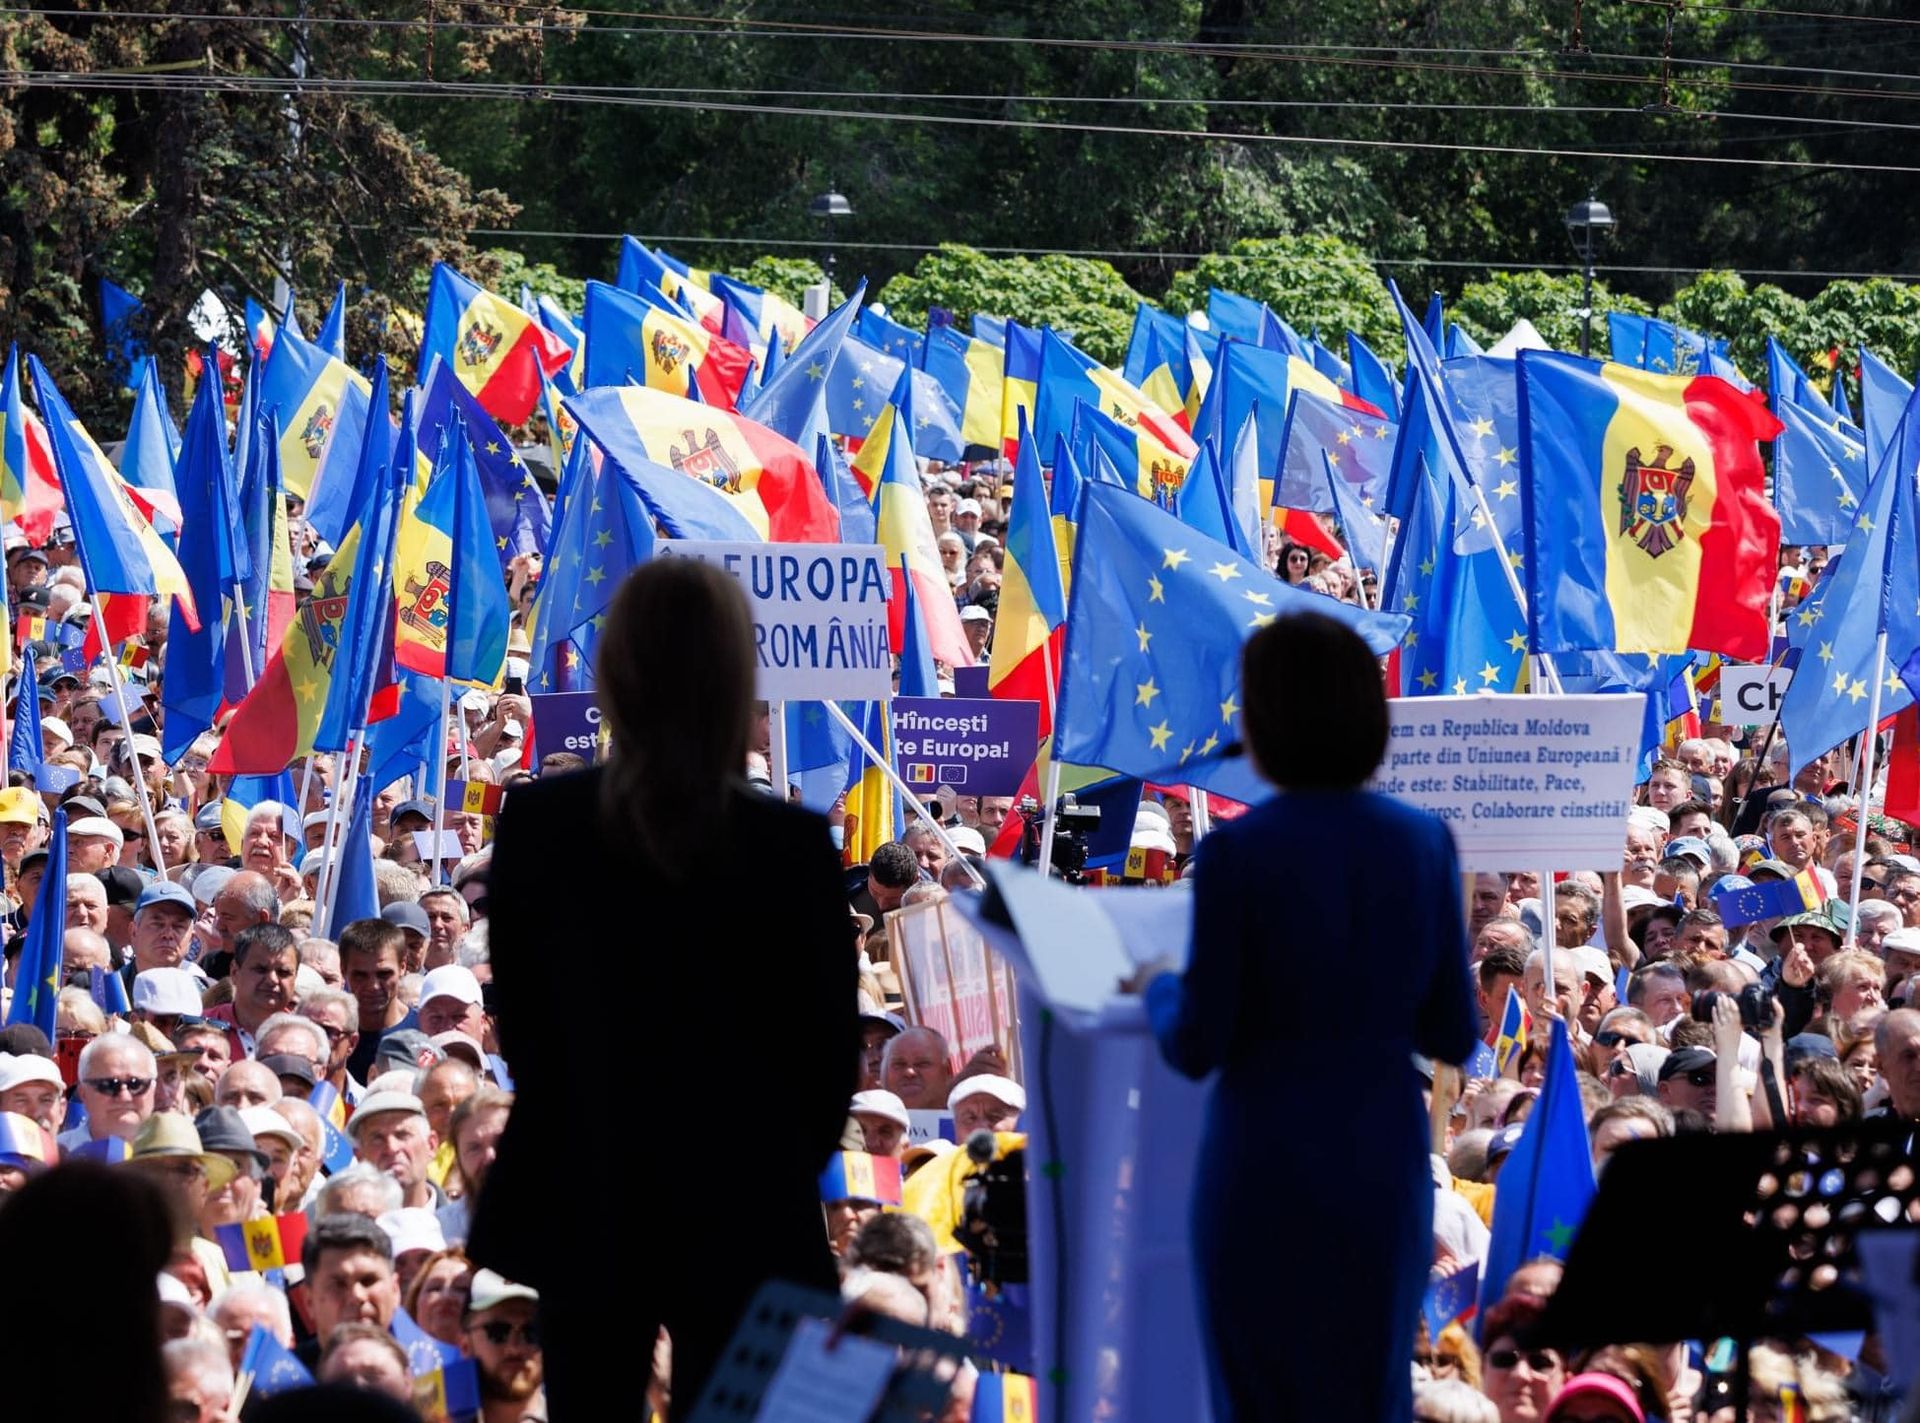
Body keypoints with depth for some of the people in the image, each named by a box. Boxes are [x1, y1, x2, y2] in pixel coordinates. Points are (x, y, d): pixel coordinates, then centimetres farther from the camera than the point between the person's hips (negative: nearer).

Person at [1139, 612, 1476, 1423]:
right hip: (1383, 1166, 4)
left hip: (1266, 1175, -4)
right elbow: (1453, 1036, 4)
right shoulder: (1423, 844, -2)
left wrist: (1162, 993, 11)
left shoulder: (1236, 853, -15)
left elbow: (1198, 1048, -11)